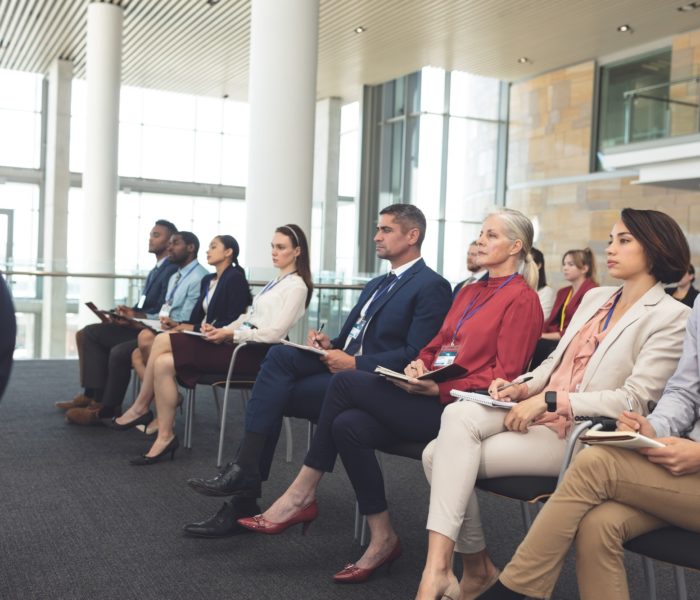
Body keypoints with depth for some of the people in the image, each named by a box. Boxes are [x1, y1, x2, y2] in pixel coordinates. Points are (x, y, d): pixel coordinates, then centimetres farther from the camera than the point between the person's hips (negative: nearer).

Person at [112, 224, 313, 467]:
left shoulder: (296, 286, -7)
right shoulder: (277, 281, 20)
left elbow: (274, 333, -16)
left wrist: (230, 334, -17)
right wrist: (221, 330, 1)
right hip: (239, 342, 9)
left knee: (163, 342, -16)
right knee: (164, 362, -9)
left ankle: (140, 408, 0)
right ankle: (164, 437, -3)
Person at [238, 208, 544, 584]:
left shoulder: (522, 299, -4)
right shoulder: (469, 292, 21)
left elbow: (504, 376, -11)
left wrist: (439, 389, -20)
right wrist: (418, 365, -2)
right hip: (431, 395, 8)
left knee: (346, 383, -19)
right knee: (349, 425, -20)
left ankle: (301, 495, -7)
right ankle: (382, 539, -9)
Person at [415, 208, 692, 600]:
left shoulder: (671, 317, -6)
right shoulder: (595, 297, 17)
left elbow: (635, 401, -15)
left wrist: (550, 400, -19)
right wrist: (525, 387, -1)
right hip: (536, 413, 7)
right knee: (458, 415, -22)